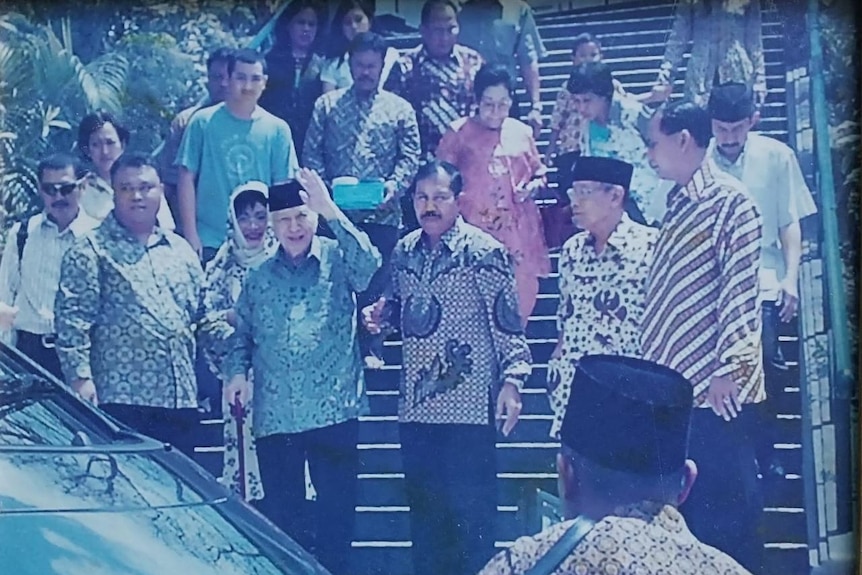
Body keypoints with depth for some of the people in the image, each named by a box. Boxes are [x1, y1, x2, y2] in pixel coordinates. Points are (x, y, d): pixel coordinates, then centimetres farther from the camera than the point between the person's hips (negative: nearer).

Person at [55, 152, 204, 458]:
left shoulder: (181, 251, 19)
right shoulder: (91, 251, 2)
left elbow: (201, 316, 24)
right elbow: (72, 320, -6)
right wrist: (80, 377, -14)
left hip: (180, 400, 6)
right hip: (121, 398, -5)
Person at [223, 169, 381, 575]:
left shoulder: (337, 259, 2)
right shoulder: (259, 276, 12)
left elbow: (368, 264, -20)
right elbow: (241, 333, 17)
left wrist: (331, 212, -26)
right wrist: (237, 371, -1)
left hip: (334, 412, -3)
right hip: (274, 417, 3)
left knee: (336, 514, 1)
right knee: (281, 517, 9)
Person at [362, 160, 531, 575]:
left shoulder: (483, 252, -7)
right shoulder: (405, 251, 9)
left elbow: (507, 322, -7)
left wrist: (512, 379, -15)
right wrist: (381, 313, 1)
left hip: (469, 405, -6)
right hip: (415, 405, 6)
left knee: (472, 513, 0)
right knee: (424, 512, 15)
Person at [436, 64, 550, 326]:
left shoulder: (522, 133, 11)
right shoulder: (459, 134, 1)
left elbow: (538, 173, 21)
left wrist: (534, 186, 1)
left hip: (518, 231, 4)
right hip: (475, 231, -3)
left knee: (521, 299, 5)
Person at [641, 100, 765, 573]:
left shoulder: (729, 202, -8)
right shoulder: (676, 204, 16)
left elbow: (741, 290, -14)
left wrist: (728, 368, -18)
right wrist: (649, 367, 17)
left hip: (716, 390, -8)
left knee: (725, 508, -1)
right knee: (681, 505, 13)